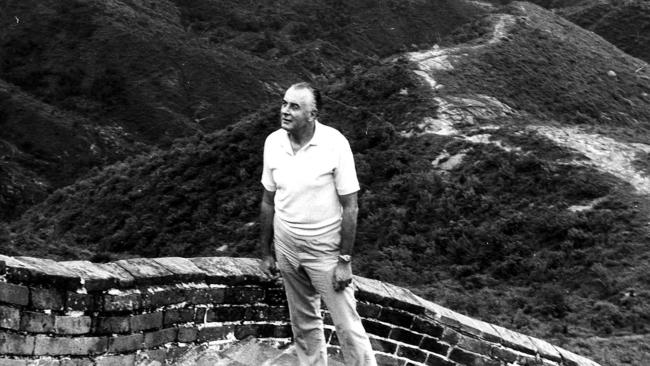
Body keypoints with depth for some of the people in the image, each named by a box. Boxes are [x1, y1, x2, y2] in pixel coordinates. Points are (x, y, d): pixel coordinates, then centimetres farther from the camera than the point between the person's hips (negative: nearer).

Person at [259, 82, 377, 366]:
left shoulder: (335, 145, -20)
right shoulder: (273, 143, -6)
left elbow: (349, 207, -14)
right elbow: (268, 201, 5)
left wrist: (344, 261, -14)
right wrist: (266, 253, 8)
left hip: (325, 250, -4)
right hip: (287, 248, 4)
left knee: (347, 325, 1)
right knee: (303, 322, 18)